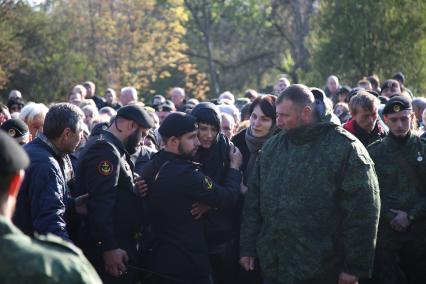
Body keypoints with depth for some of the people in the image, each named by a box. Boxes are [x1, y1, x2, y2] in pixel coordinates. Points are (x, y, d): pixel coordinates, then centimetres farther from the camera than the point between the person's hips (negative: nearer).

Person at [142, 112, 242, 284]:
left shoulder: (152, 167, 3)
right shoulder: (185, 174, -23)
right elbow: (228, 198, -18)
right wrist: (235, 166, -1)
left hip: (161, 259, 9)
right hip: (188, 264, -9)